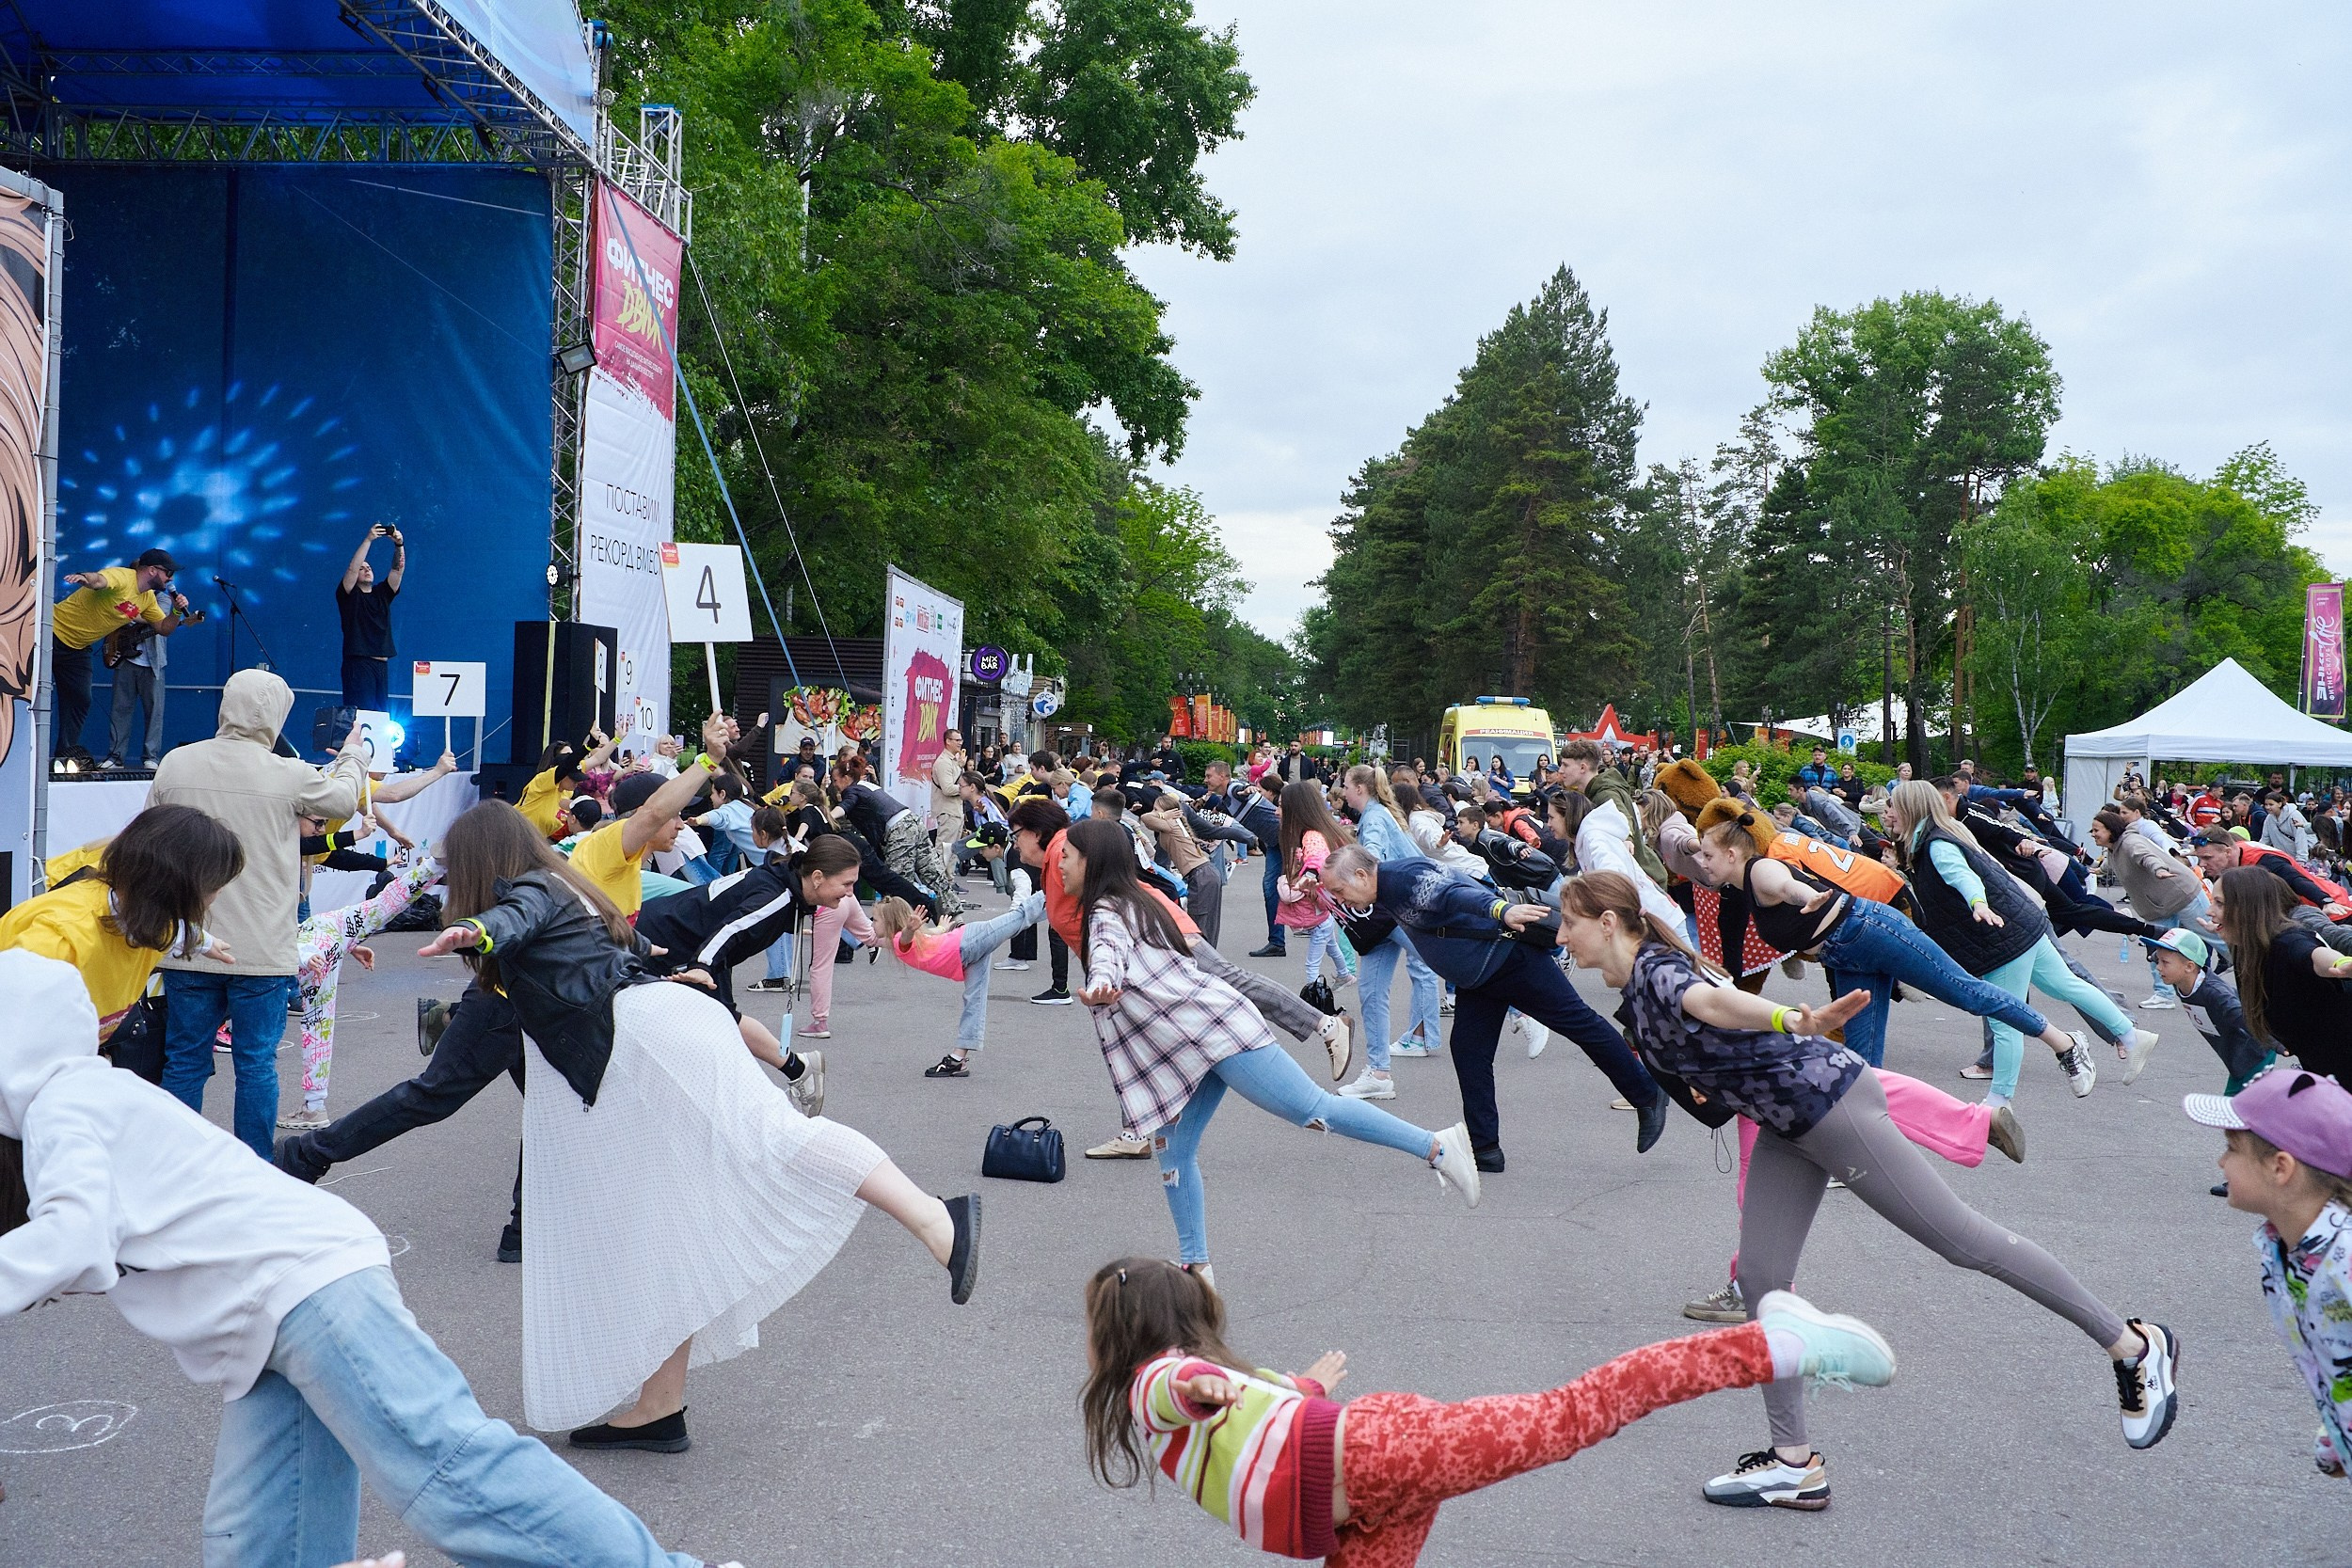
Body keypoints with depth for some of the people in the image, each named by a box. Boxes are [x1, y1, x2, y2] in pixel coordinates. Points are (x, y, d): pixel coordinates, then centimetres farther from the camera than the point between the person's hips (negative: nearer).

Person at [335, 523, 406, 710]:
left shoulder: (382, 593, 17)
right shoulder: (348, 595, 5)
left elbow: (398, 570, 6)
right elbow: (352, 569, -11)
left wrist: (399, 545, -10)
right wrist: (368, 540, -17)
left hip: (382, 665, 5)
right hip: (358, 664, -5)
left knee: (379, 714, 1)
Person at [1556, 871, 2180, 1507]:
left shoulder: (1656, 973, -22)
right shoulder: (1635, 989, 7)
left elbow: (1711, 1001, -46)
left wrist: (1794, 1022, -63)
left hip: (1829, 1099, -10)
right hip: (1787, 1125, 10)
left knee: (1960, 1238, 0)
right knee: (1760, 1280, 5)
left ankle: (2135, 1346, 15)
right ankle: (1796, 1464, 12)